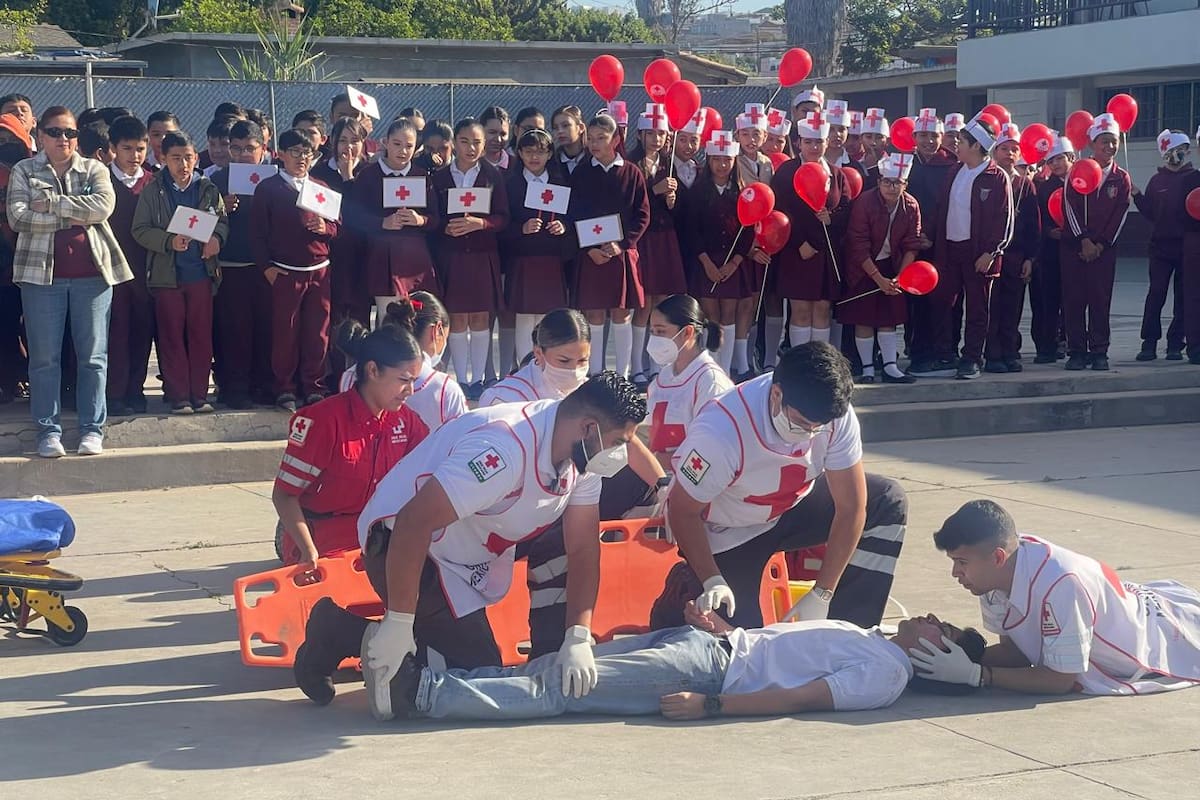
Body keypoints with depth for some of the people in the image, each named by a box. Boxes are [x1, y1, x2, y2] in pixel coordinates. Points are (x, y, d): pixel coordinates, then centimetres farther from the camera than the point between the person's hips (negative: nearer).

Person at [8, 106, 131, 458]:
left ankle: (92, 429, 7)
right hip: (42, 272, -1)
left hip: (91, 273, 1)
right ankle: (48, 430, 5)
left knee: (93, 355, 2)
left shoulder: (94, 170, 10)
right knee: (44, 357, 0)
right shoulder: (24, 172, 8)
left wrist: (50, 202, -11)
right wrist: (73, 217, -10)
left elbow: (104, 205, -10)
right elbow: (18, 217, -8)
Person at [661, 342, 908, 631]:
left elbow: (850, 507, -18)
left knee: (888, 503, -11)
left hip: (792, 505, 5)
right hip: (725, 534, -5)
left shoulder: (836, 415, -25)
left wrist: (821, 596, -18)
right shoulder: (722, 432, -37)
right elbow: (683, 512, -23)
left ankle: (845, 631, -3)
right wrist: (712, 582, -31)